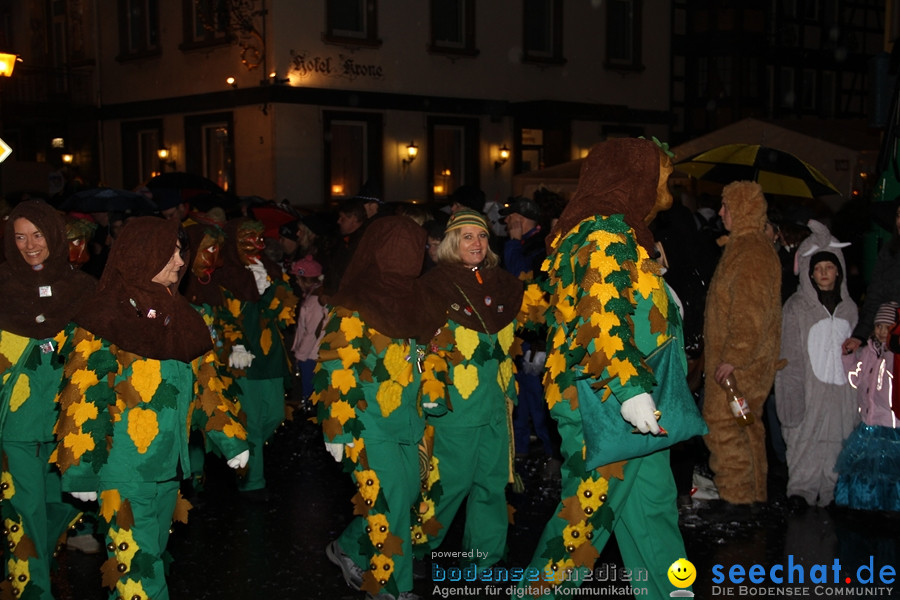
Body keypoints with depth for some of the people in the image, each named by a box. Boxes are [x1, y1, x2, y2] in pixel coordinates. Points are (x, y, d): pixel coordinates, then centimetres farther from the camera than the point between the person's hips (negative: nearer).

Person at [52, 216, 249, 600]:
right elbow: (83, 397, -13)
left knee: (152, 551, 16)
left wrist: (230, 439, 11)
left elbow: (205, 382, 15)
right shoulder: (106, 317, -10)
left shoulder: (177, 314, 11)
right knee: (138, 560, -3)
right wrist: (81, 471, -15)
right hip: (125, 465, -7)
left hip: (170, 462, 7)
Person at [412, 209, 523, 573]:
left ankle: (484, 556, 21)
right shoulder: (435, 287, -5)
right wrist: (429, 390, -12)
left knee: (492, 481, 8)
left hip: (494, 404, 5)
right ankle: (418, 548, 17)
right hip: (454, 405, -5)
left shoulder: (501, 286, 12)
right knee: (448, 481, -2)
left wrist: (509, 389, 21)